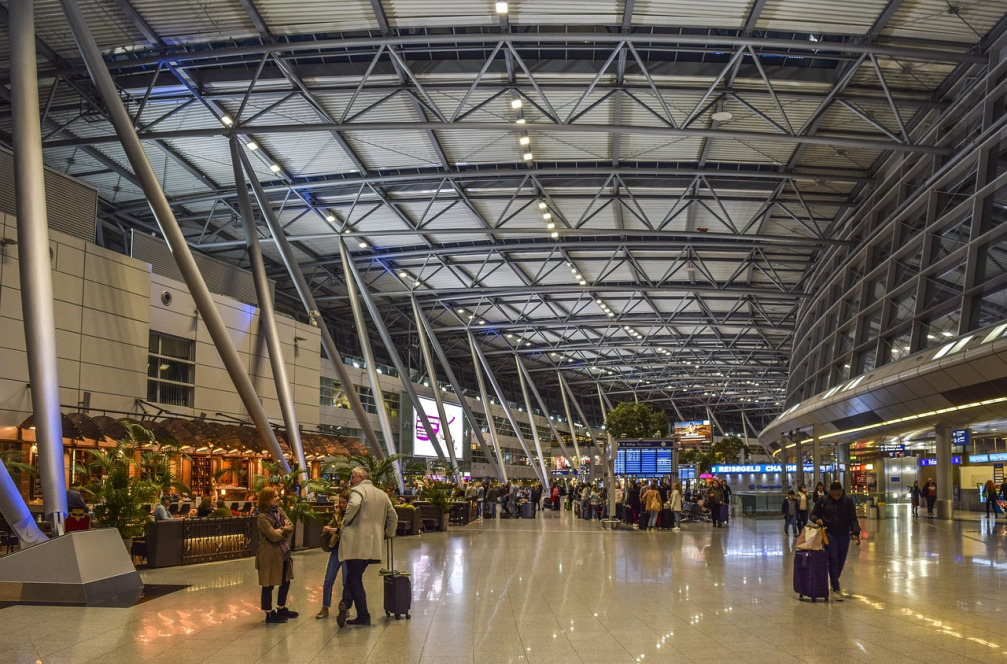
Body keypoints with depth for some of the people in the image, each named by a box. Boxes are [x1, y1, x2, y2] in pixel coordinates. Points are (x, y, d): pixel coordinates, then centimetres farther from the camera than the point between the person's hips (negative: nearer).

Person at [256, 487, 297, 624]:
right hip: (270, 555, -8)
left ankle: (281, 609, 33)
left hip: (283, 553, 8)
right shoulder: (262, 517, -16)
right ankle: (269, 614, 10)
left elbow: (291, 527, 1)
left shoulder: (279, 511, 9)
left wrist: (280, 530, -17)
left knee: (285, 582, 17)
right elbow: (274, 536, -22)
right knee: (268, 585, 1)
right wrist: (285, 529, -5)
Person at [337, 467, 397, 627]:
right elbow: (393, 516, 19)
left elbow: (354, 504, -28)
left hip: (356, 543, -7)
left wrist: (345, 520, -14)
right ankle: (346, 603, 0)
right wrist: (389, 534, 29)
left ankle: (363, 616, 1)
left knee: (354, 578, 1)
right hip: (373, 545, 7)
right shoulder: (382, 494, 17)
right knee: (355, 576, 16)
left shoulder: (358, 490, -6)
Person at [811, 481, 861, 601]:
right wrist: (817, 519, -14)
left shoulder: (848, 501, 0)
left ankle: (834, 583, 32)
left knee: (841, 561, 9)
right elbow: (813, 514, 8)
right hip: (829, 534, -2)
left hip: (844, 535, 2)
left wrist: (855, 533, -11)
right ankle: (836, 589, -11)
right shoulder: (824, 501, -2)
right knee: (833, 559, -12)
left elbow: (853, 519, 1)